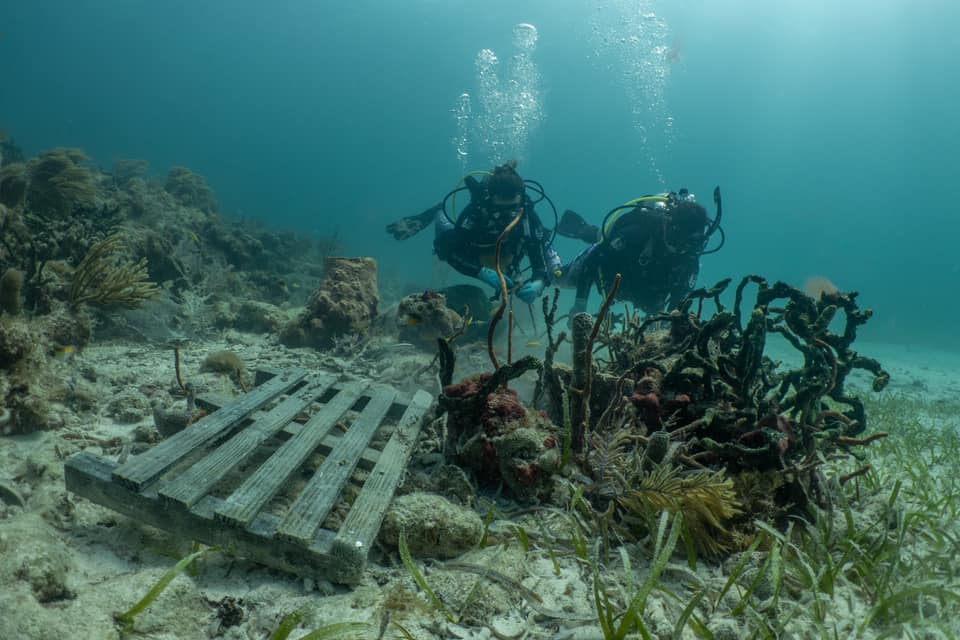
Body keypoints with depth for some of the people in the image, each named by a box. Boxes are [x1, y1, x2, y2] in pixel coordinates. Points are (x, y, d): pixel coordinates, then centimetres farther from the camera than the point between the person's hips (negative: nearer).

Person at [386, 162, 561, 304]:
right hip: (476, 258, -1)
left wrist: (538, 283, -61)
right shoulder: (475, 210, -43)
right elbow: (450, 252, -38)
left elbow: (541, 264, -37)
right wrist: (482, 273, -53)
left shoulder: (528, 215, -40)